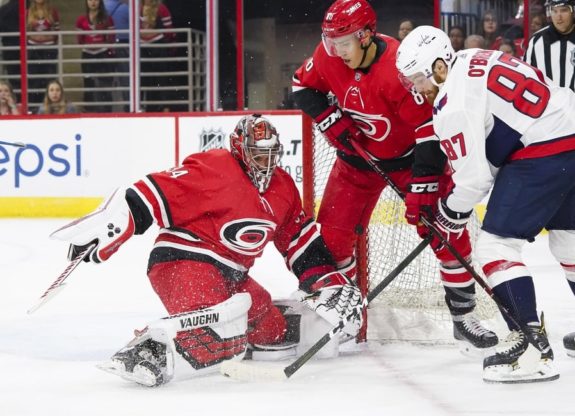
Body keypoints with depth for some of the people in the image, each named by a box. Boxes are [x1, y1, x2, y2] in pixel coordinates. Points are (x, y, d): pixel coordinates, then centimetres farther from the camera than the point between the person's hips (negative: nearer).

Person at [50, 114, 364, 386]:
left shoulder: (283, 188, 12)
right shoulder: (214, 168, -14)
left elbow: (302, 241, 18)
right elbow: (159, 193, -20)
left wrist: (330, 283, 8)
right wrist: (107, 223, -29)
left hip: (230, 275, 10)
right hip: (182, 261, -10)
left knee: (276, 331, 11)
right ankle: (149, 354, -45)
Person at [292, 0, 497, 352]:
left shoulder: (399, 68, -33)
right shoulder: (329, 56, -15)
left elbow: (431, 127, -31)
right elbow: (303, 86, 4)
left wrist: (422, 186, -30)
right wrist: (330, 119, -13)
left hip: (408, 154, -4)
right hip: (358, 154, 4)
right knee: (333, 231, -1)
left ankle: (464, 316, 2)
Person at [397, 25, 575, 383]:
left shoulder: (453, 102, -13)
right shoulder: (474, 61, 14)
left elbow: (474, 176, -11)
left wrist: (451, 214, 7)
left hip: (542, 152, -10)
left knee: (497, 243, -6)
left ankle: (532, 347, -12)